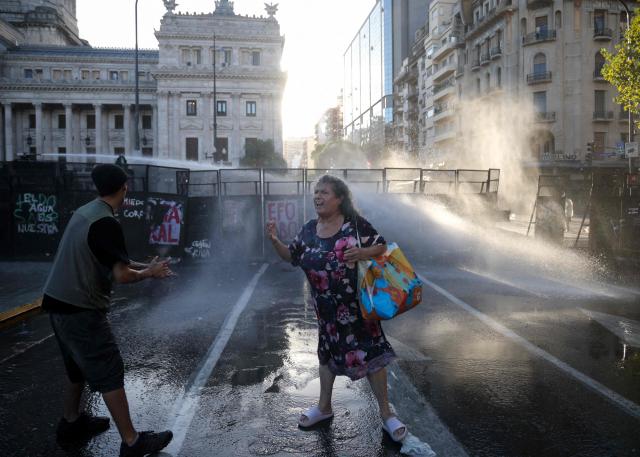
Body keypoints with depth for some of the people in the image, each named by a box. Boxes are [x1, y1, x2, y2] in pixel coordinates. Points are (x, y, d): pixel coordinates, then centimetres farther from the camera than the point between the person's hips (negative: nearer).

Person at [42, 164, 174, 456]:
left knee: (79, 366, 24)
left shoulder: (85, 212, 9)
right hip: (81, 309, -10)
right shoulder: (106, 223, -20)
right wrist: (149, 273, -4)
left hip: (60, 303, 10)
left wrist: (146, 266, 17)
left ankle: (71, 423, 40)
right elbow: (122, 274, -22)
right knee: (110, 373, -4)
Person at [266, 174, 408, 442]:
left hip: (357, 303, -4)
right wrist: (275, 241, -7)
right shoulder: (309, 230, 1)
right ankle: (324, 407, 37)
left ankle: (386, 414, 18)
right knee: (328, 352, 18)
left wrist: (363, 253, -25)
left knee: (370, 353, 1)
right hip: (326, 307, 4)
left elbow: (382, 247, -6)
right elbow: (291, 256, 10)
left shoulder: (355, 224, -11)